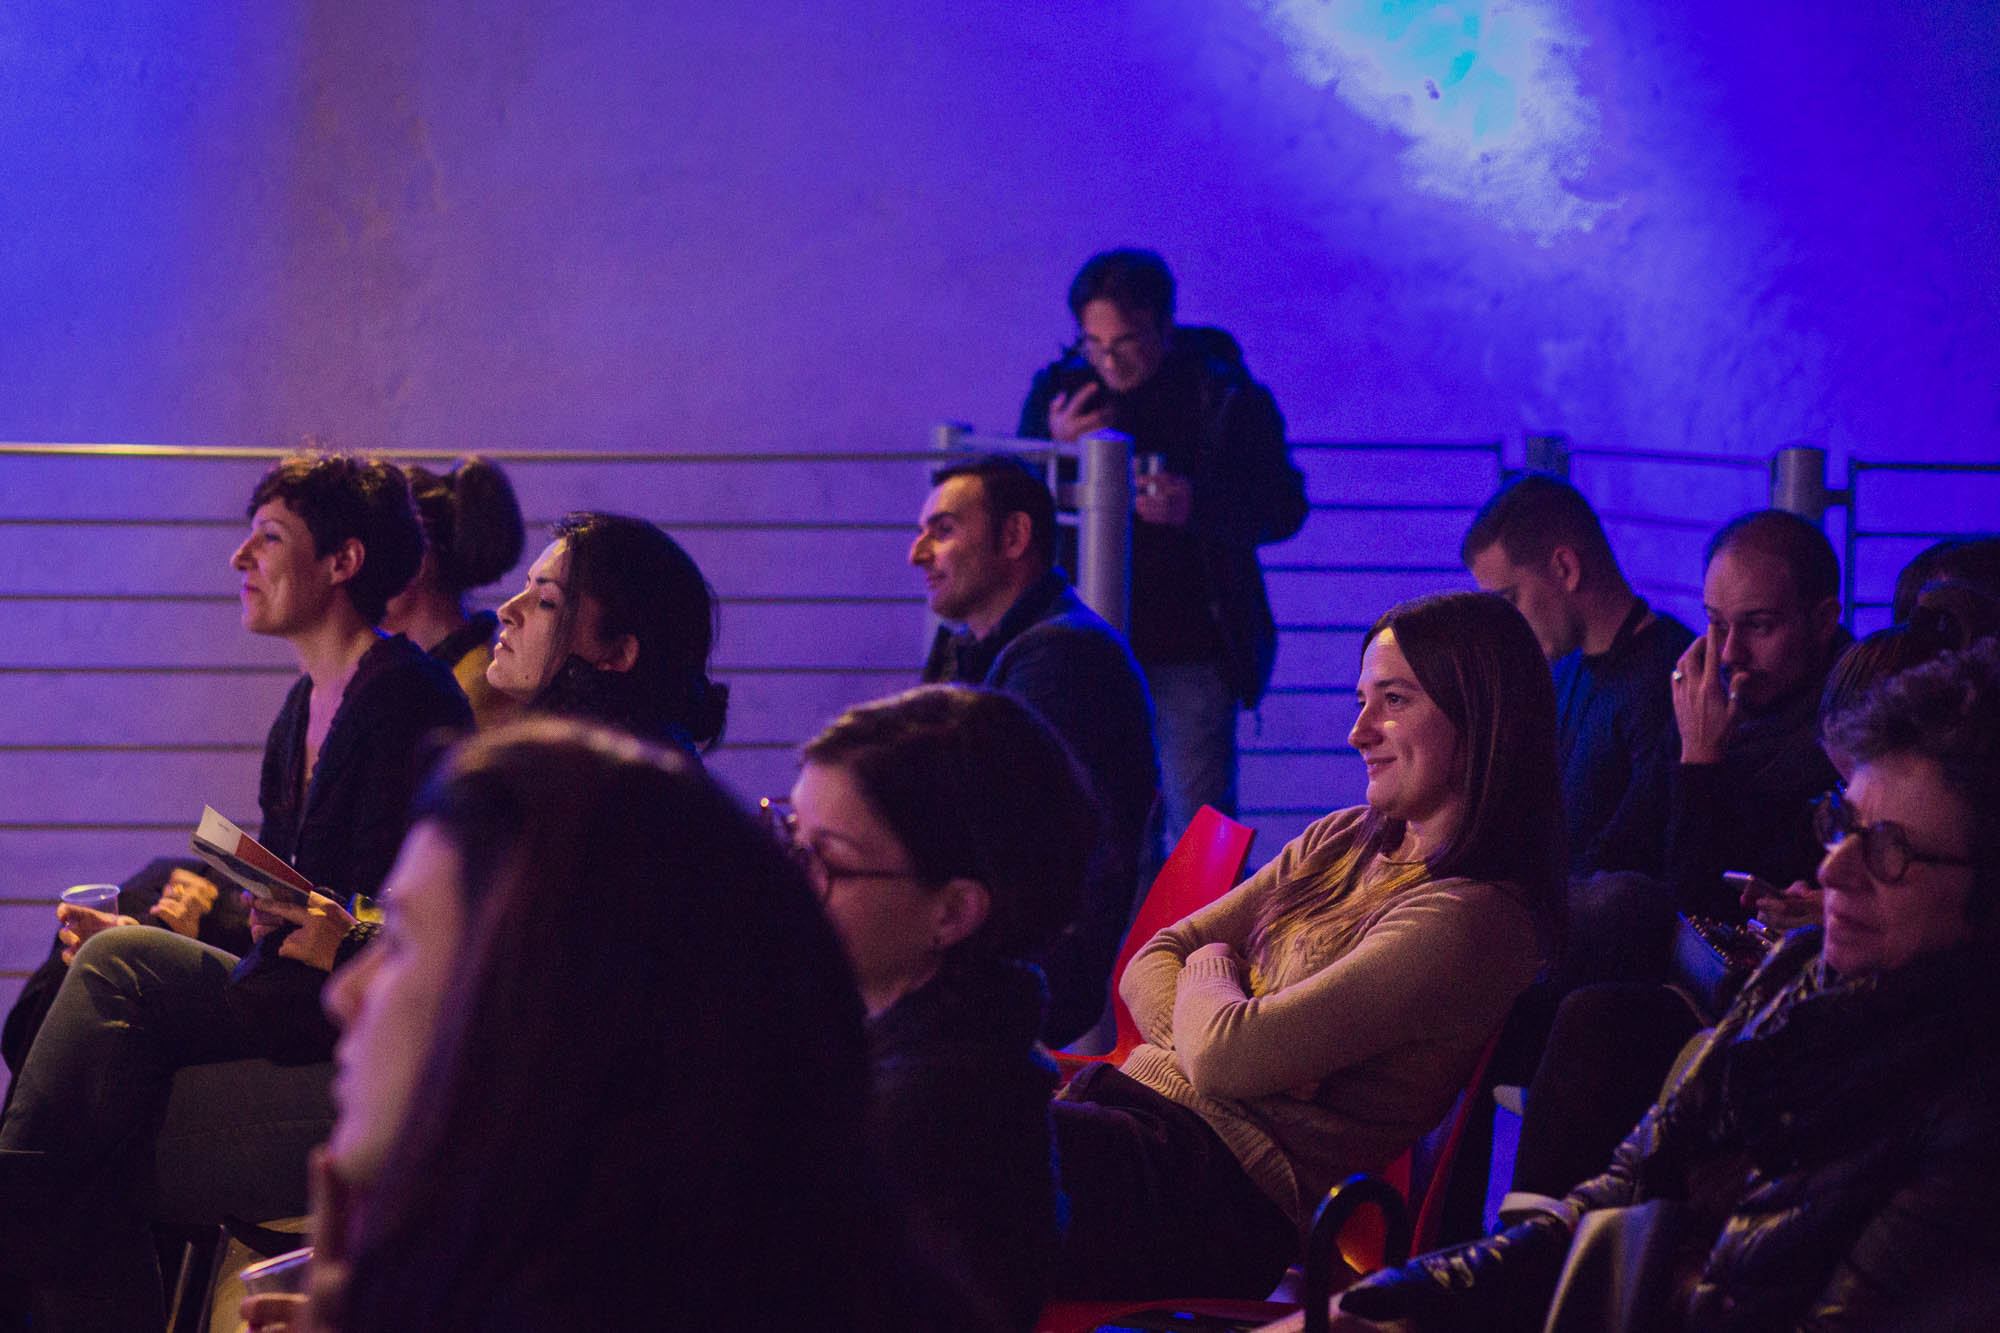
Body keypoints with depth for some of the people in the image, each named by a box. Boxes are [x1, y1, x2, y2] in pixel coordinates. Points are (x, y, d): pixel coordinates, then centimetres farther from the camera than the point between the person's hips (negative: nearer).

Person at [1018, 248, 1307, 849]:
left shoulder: (1223, 396, -3)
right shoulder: (1060, 389, 6)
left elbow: (1285, 507, -2)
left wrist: (1197, 507, -21)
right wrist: (1056, 448, -12)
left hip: (1192, 656, -3)